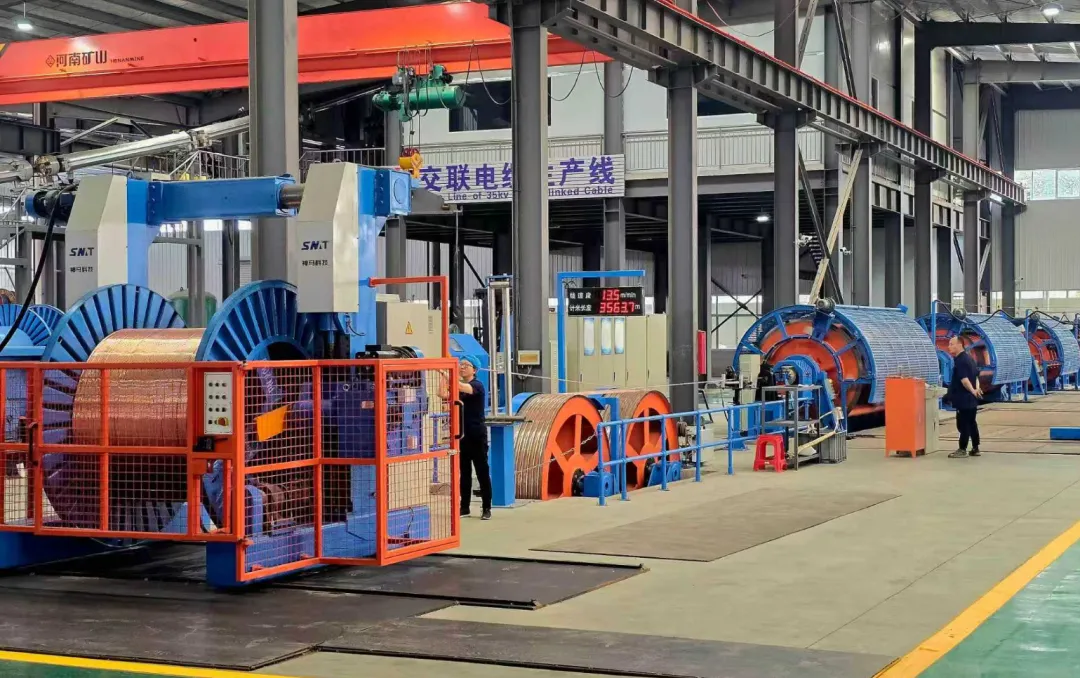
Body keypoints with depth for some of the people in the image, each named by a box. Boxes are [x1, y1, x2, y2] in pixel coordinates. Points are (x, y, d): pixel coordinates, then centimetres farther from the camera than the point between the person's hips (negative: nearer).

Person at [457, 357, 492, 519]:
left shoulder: (477, 385, -8)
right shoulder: (458, 387, 10)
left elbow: (465, 388, -30)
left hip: (477, 434, -5)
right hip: (462, 434, 6)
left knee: (482, 471, -2)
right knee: (464, 471, 9)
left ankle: (487, 508, 2)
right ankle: (464, 507, 14)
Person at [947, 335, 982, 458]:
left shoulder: (960, 360, -17)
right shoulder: (969, 357, 15)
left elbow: (964, 379, -27)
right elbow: (976, 374, 22)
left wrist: (972, 391, -25)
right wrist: (976, 388, 13)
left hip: (964, 399, -10)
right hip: (971, 399, 10)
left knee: (962, 424, -6)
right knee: (971, 423, 14)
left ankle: (962, 449, -3)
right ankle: (975, 449, 18)